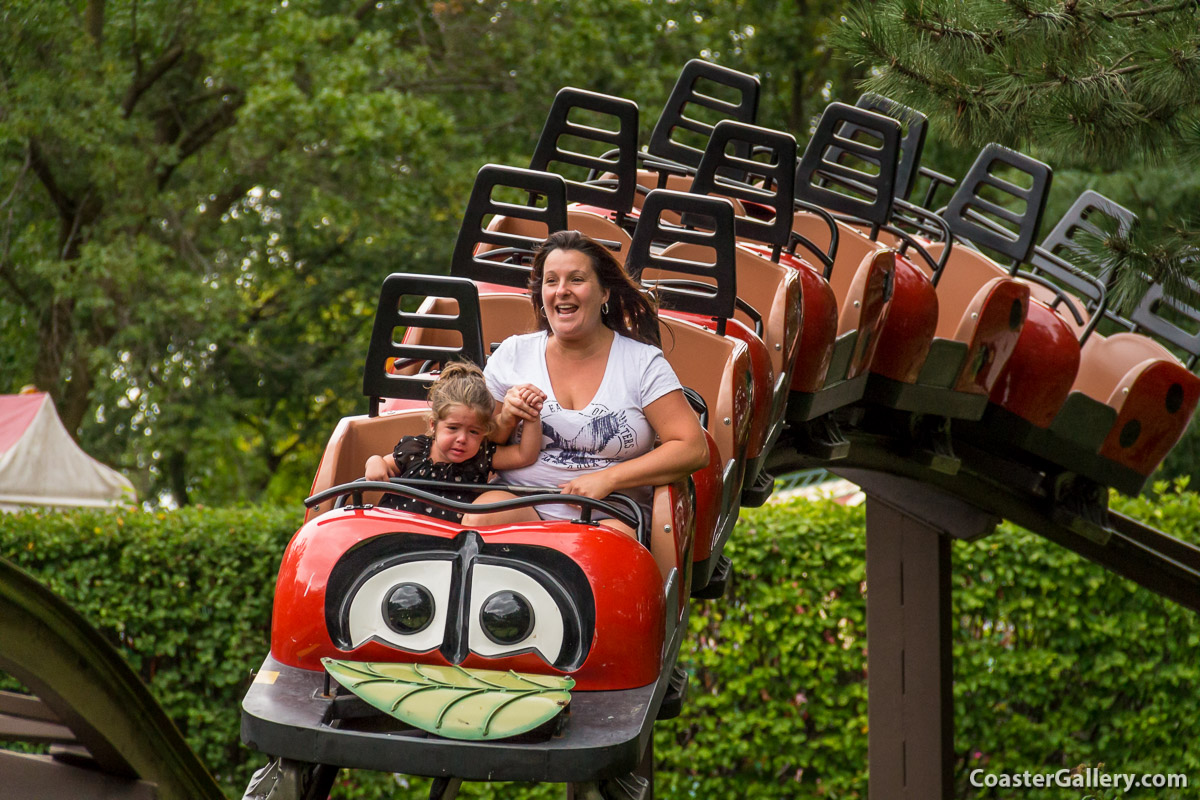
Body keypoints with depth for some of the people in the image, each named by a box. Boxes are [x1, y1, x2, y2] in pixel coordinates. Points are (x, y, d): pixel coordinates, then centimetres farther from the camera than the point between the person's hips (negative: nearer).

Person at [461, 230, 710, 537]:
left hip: (609, 514, -3)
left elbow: (694, 449, -4)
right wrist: (506, 420, -7)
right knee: (479, 518, -31)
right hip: (520, 503, 3)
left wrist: (607, 479, -12)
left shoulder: (642, 362, 4)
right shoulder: (513, 354, 11)